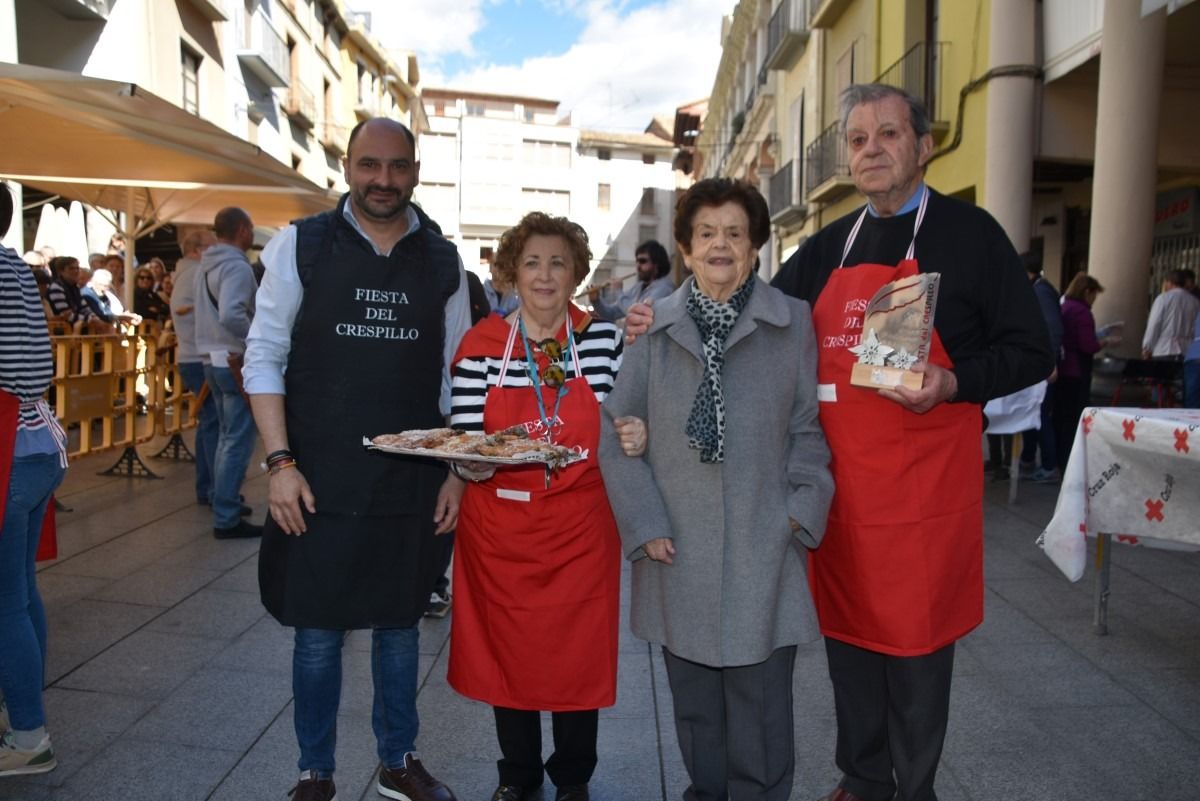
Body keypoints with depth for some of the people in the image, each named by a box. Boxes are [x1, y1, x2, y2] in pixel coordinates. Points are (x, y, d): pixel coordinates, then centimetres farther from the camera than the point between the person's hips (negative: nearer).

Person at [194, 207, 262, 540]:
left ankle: (223, 503, 28)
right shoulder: (237, 267, -17)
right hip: (238, 363, -10)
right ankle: (227, 519, 1)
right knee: (238, 442, -3)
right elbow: (231, 316, -31)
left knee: (227, 437, 19)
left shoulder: (205, 265, 12)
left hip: (214, 360, 10)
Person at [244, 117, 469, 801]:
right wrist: (281, 463, -9)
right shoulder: (301, 246, -1)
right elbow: (264, 358, -1)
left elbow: (456, 374, 8)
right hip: (319, 484, -2)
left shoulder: (442, 260, 5)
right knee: (319, 633, 8)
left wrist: (457, 472, 3)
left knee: (400, 624, 15)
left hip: (413, 486, 2)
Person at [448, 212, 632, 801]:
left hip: (581, 529, 0)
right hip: (500, 531, 1)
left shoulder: (603, 339, -3)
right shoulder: (482, 344, -3)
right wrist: (476, 460, -24)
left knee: (578, 653, 11)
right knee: (506, 650, 14)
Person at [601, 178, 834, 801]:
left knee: (760, 700, 6)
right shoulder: (654, 328, 4)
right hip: (679, 553, 1)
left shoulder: (793, 322, 2)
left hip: (764, 551, -1)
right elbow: (617, 433, 4)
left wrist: (800, 511, -5)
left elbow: (810, 427, 5)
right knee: (694, 702, 14)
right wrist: (645, 524, -3)